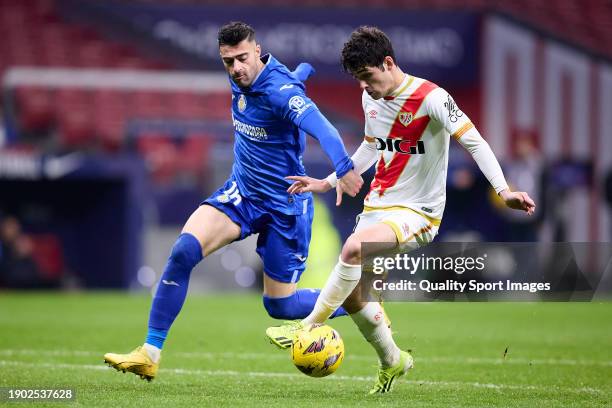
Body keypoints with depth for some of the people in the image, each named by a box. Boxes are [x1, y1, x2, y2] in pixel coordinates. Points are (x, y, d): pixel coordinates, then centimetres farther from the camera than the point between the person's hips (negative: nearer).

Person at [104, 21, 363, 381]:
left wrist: (343, 167, -63)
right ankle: (150, 354, -16)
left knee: (281, 306, 2)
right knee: (184, 250, -19)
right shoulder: (241, 81, -2)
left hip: (285, 204, -6)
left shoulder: (279, 90, -25)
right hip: (242, 192, 6)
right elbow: (301, 71, 19)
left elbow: (320, 125, -46)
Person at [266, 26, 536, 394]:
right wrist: (328, 183, 25)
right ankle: (392, 361, 27)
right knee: (352, 294, 4)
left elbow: (474, 142, -18)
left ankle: (311, 325, -20)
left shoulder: (431, 98, -17)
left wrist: (504, 191, -30)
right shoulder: (372, 99, 6)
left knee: (354, 248, -33)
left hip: (417, 213, -8)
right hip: (378, 205, 8)